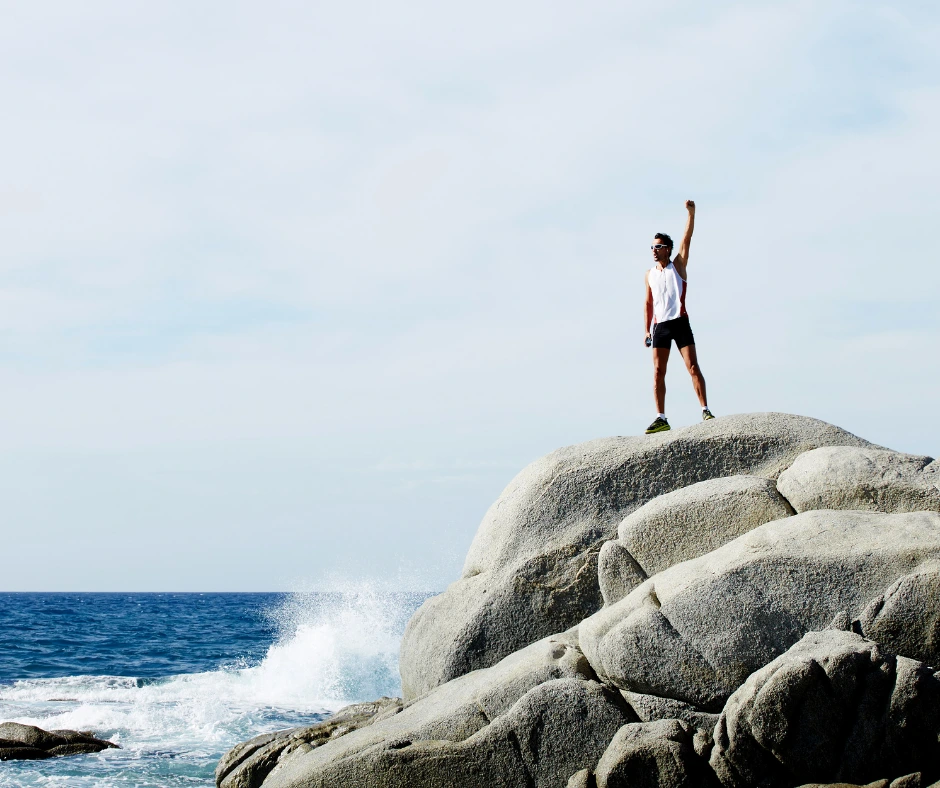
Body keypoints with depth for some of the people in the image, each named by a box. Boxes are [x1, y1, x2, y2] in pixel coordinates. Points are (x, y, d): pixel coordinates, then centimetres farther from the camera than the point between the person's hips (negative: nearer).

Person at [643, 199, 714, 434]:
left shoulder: (678, 265, 6)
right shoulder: (650, 275, 15)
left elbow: (687, 238, -4)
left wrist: (691, 213, -14)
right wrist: (646, 330, 10)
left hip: (680, 322, -3)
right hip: (660, 325, 3)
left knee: (692, 366, -9)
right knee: (658, 371, -4)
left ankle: (705, 410, -7)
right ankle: (661, 418, -5)